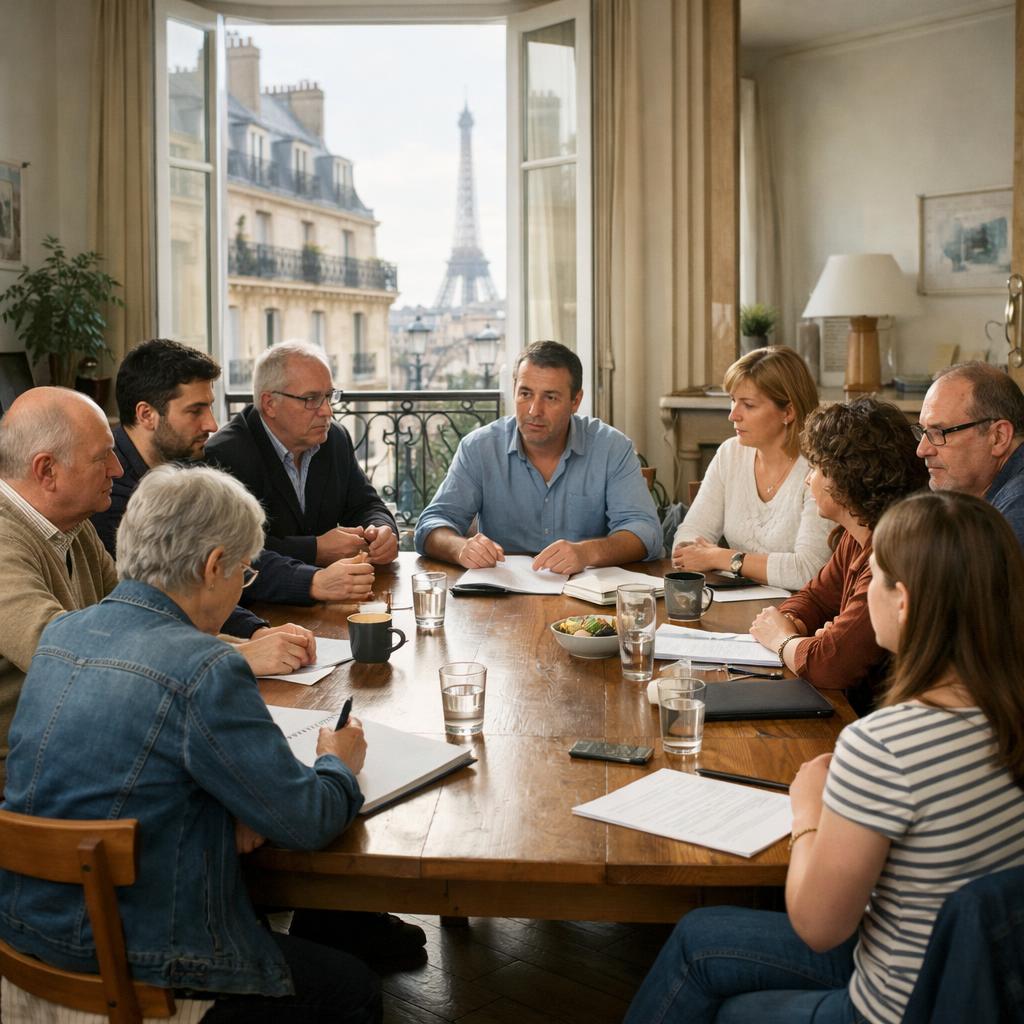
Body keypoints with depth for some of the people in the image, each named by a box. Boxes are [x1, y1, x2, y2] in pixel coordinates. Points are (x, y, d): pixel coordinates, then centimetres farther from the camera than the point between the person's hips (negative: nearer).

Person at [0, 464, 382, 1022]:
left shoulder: (59, 633, 1)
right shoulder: (204, 669, -25)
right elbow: (303, 820, -18)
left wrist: (224, 817, -1)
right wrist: (339, 764, 4)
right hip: (131, 955, -8)